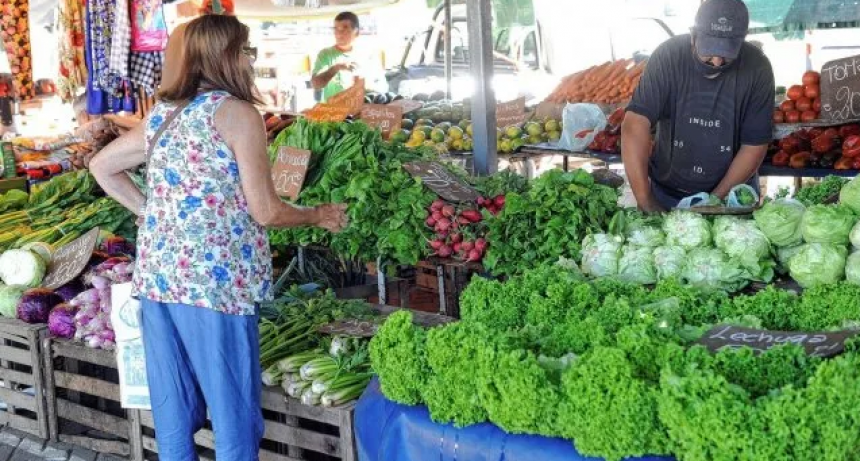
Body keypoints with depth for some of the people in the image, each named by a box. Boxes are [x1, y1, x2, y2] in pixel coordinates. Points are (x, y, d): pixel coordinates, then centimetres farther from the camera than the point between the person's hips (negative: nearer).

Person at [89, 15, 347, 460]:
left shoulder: (162, 114, 13)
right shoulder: (237, 113, -7)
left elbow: (101, 166, 24)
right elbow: (265, 211, -9)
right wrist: (320, 215, 7)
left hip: (156, 275, 7)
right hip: (214, 279, -7)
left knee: (173, 411, 14)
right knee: (234, 413, 3)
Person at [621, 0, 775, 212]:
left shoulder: (757, 68, -17)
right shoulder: (667, 57, -20)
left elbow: (755, 144, -12)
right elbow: (635, 125, -28)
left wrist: (716, 199, -19)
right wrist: (645, 202, -35)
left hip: (732, 192, 1)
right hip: (667, 190, 0)